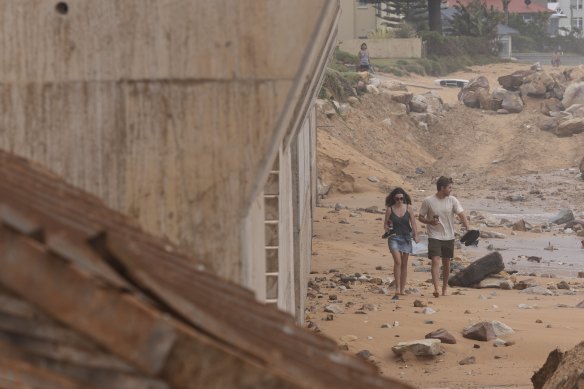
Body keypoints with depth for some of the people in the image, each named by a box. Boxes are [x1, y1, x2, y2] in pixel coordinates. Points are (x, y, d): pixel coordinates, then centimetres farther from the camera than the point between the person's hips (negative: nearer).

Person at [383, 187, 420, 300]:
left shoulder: (408, 208, 1)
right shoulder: (390, 209, -2)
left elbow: (413, 222, 0)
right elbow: (385, 223, 5)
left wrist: (416, 235, -12)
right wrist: (387, 228, -18)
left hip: (406, 238, 2)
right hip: (394, 237, -2)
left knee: (404, 264, 8)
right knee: (397, 262, -17)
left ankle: (402, 290, 18)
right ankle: (397, 290, -18)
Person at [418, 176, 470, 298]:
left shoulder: (452, 200, 0)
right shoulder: (428, 201, -6)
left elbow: (461, 215, -6)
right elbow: (420, 217, 1)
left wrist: (468, 229, -20)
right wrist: (430, 221, -19)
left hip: (449, 237, 3)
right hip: (434, 236, -3)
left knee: (446, 263, 11)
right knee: (435, 261, -16)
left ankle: (444, 289, 24)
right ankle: (436, 289, -24)